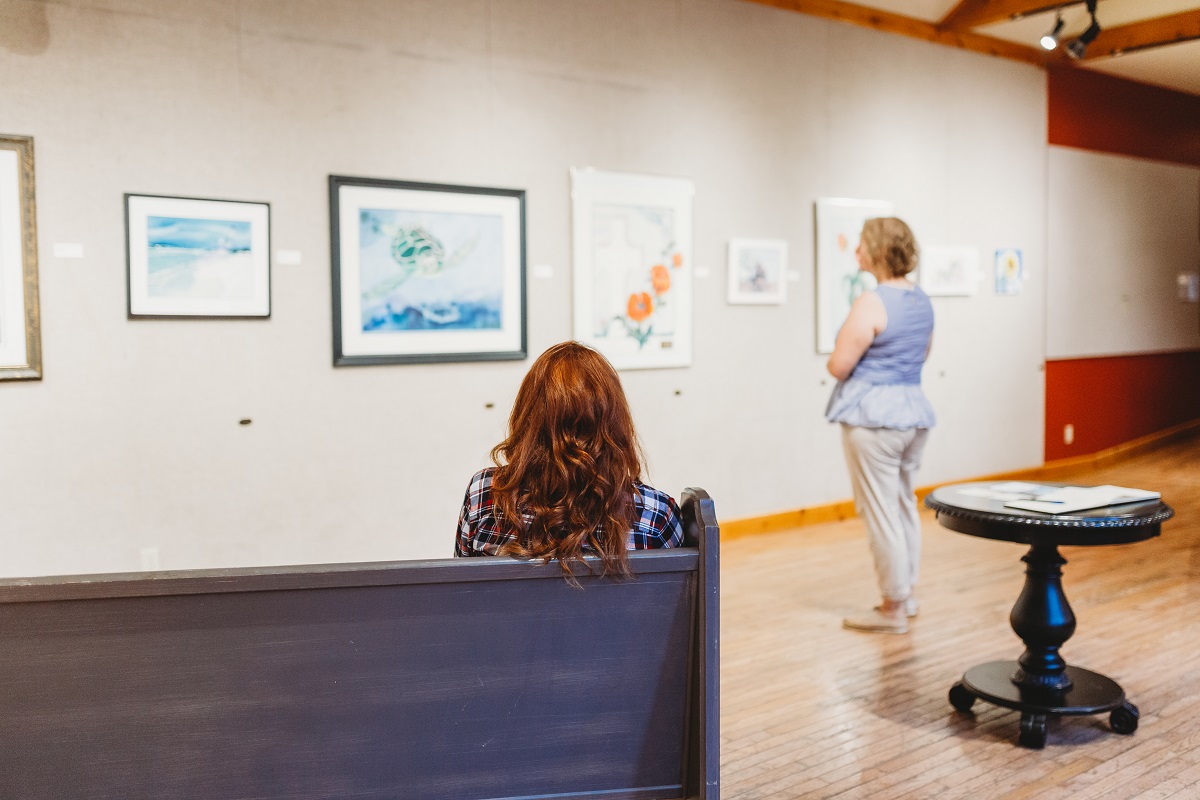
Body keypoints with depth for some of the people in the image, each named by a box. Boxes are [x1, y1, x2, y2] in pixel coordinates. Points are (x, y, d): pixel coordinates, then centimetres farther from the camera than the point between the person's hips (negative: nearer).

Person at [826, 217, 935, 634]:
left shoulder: (871, 304, -17)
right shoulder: (922, 299, 9)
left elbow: (838, 366, -16)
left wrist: (836, 358, 5)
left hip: (873, 415, -9)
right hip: (914, 409, 9)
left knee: (879, 510, 0)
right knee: (905, 503, 18)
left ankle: (893, 608, 9)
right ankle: (907, 594, 29)